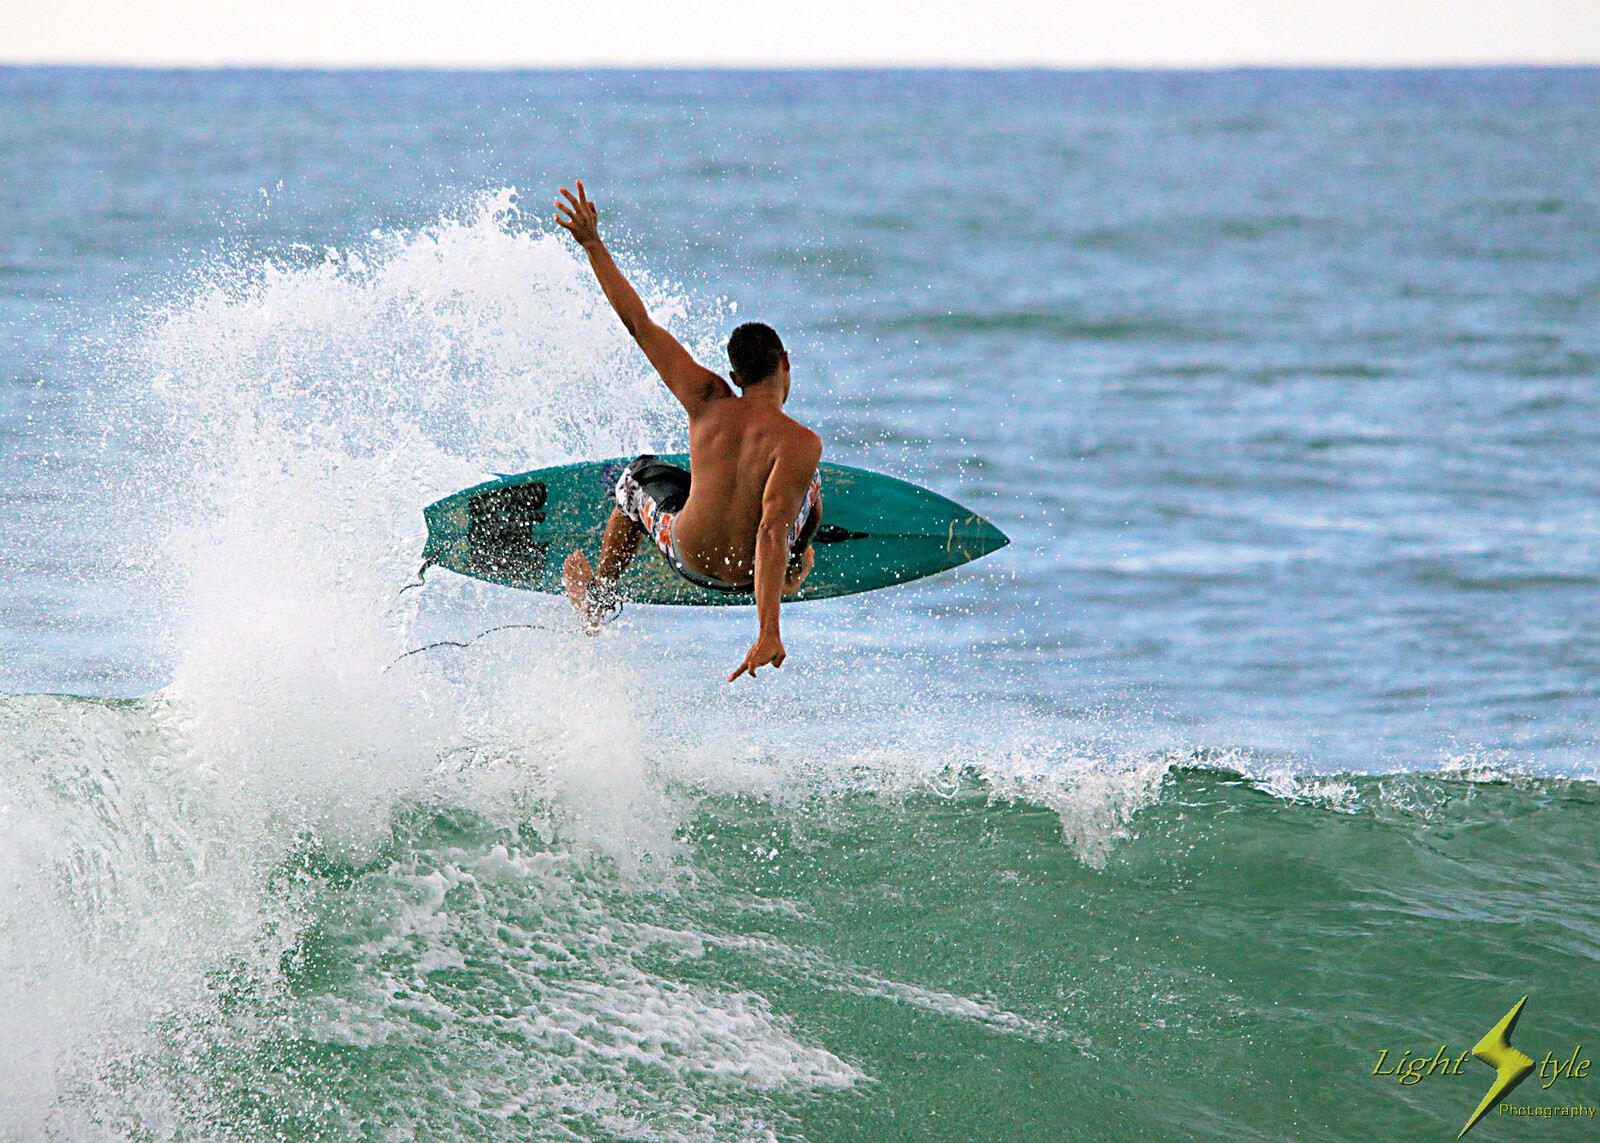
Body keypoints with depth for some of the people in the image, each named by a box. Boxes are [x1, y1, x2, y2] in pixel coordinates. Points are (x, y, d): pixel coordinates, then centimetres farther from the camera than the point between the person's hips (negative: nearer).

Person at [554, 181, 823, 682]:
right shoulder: (800, 444, -28)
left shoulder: (708, 401, -19)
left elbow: (641, 325, -16)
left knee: (642, 475, 33)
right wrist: (769, 632, -40)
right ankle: (794, 574, 57)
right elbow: (773, 532, -37)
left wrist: (593, 244, -10)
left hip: (688, 556, 2)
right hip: (752, 573, -2)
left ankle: (598, 596, 49)